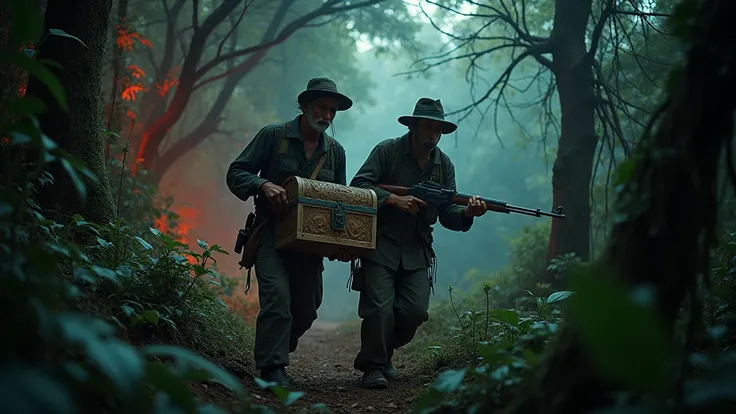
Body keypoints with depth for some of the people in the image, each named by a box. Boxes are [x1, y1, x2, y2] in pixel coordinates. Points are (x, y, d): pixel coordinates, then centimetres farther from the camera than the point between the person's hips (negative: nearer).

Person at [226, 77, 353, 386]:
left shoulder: (335, 151, 11)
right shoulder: (273, 136, -2)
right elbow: (236, 173, -3)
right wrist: (264, 184, -23)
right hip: (271, 232, -5)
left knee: (307, 309, 8)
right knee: (277, 295, -22)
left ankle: (271, 355, 32)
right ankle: (272, 368, -16)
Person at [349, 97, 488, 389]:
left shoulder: (444, 165, 9)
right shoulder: (387, 151, -3)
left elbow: (447, 214, 6)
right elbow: (358, 184, -12)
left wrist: (467, 212, -16)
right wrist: (394, 200, -22)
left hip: (417, 251, 4)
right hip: (380, 246, -4)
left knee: (415, 311, -4)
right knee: (380, 309, -13)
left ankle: (384, 354, 22)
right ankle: (372, 367, 4)